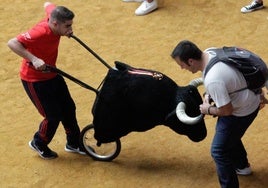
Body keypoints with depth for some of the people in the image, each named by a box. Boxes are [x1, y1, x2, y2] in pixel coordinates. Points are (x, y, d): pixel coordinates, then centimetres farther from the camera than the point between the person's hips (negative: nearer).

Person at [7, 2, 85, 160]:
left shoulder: (54, 17, -12)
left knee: (69, 109, 14)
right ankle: (39, 144, 28)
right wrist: (34, 59, -48)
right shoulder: (41, 32, -35)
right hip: (34, 80, -8)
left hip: (52, 74, 8)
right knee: (53, 116, 0)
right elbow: (12, 43, -40)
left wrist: (67, 31, 3)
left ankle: (73, 143, 34)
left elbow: (48, 4, 12)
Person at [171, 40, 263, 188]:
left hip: (243, 111, -9)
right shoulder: (210, 52, -13)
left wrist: (208, 110, -9)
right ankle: (242, 166, 55)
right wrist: (208, 95, -2)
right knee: (229, 135, 32)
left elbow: (227, 110, -28)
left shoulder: (212, 80, -39)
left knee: (219, 151, 1)